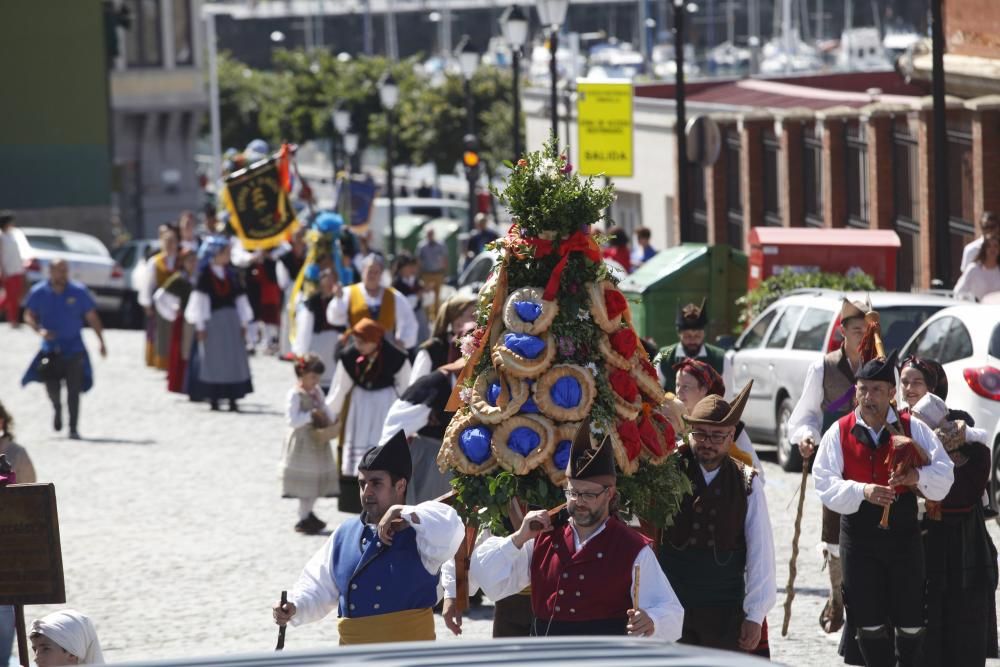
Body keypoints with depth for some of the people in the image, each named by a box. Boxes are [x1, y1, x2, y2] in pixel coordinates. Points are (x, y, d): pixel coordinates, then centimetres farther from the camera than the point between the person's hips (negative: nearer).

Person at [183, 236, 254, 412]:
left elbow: (239, 299, 14)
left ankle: (233, 400, 5)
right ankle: (213, 399, 8)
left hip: (231, 320, 5)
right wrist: (200, 326, -9)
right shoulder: (205, 274, -5)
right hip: (212, 321, -5)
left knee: (234, 360, 2)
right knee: (213, 359, 0)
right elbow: (200, 300, -6)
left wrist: (243, 323, 10)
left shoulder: (230, 275, 10)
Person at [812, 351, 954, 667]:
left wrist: (918, 476, -28)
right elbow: (825, 484, -8)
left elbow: (944, 474, -5)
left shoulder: (913, 429, 0)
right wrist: (862, 491, -25)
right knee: (869, 622, 2)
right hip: (859, 537, 0)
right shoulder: (839, 433, 0)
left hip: (904, 534, 0)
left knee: (911, 622, 2)